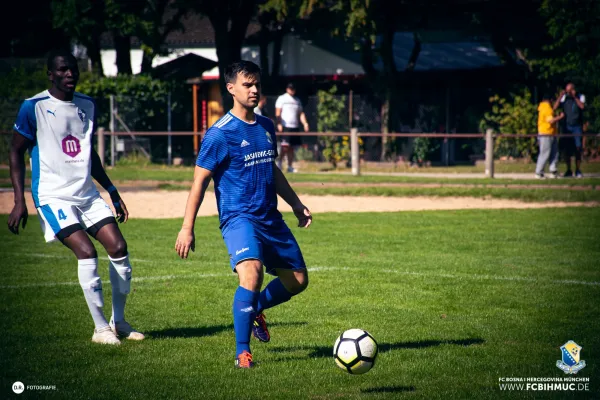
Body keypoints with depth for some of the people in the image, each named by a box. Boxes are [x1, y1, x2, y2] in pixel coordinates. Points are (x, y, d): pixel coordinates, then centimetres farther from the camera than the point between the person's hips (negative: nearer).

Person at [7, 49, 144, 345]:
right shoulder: (34, 107, -6)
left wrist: (112, 191, 22)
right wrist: (19, 201, -9)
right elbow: (16, 152, -2)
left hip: (87, 194, 6)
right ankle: (101, 328, -11)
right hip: (53, 196, -6)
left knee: (118, 248, -6)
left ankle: (118, 321, 11)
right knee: (86, 252, -21)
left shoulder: (87, 106, 12)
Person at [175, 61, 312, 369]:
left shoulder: (267, 127, 11)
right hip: (238, 217, -7)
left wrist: (296, 204, 27)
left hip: (270, 218, 7)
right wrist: (187, 228, -12)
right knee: (252, 273, -30)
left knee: (298, 280, 11)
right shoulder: (219, 134, -11)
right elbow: (200, 181, -9)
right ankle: (242, 352, -22)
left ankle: (254, 310, 38)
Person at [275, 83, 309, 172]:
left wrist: (305, 123, 4)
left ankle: (290, 166, 7)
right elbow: (277, 113, -3)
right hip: (285, 126, -5)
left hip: (295, 127, 5)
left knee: (291, 147, 4)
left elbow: (301, 113, 19)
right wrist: (279, 124, -15)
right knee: (285, 146, -16)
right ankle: (279, 162, -4)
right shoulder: (282, 98, 4)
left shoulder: (297, 100, 20)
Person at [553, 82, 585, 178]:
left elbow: (582, 106, -17)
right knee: (567, 150, 2)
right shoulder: (564, 97, 4)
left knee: (578, 149, -5)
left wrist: (574, 97, -16)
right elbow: (555, 107, -6)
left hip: (577, 127, -1)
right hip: (567, 127, 1)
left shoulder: (580, 97, 2)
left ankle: (578, 170, 2)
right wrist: (560, 96, -12)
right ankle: (568, 170, 9)